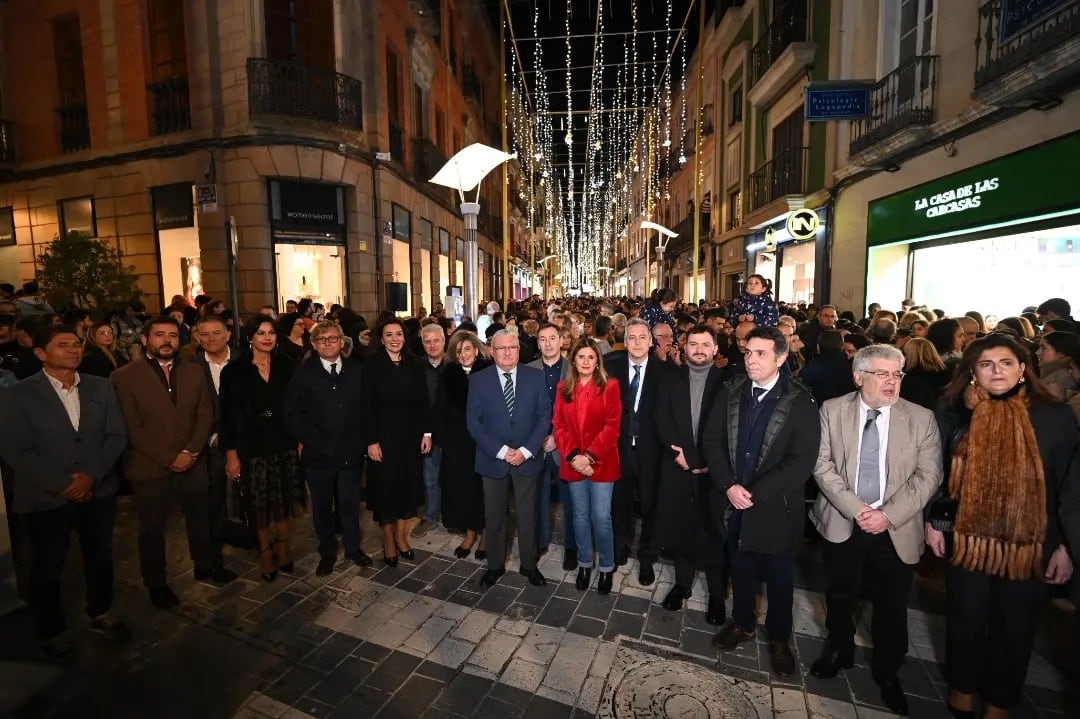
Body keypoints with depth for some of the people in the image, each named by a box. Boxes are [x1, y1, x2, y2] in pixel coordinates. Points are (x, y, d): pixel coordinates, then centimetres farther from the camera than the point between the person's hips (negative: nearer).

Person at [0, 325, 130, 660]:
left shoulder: (101, 387, 1)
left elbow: (117, 436, -2)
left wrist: (91, 475, -14)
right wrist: (63, 485, -15)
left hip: (99, 491, 3)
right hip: (46, 498, -2)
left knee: (100, 558, 16)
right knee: (47, 568, 14)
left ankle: (101, 614, 38)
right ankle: (53, 630, 36)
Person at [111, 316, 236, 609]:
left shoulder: (194, 373, 3)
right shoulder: (124, 377, -9)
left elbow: (205, 416, 1)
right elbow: (132, 428, -12)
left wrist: (190, 452, -11)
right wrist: (169, 458, -15)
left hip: (192, 463, 3)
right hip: (150, 467, -3)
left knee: (199, 518, 17)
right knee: (152, 528, 13)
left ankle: (205, 566, 37)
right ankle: (156, 584, 31)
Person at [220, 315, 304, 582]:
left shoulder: (286, 366, 1)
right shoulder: (234, 371, -6)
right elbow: (227, 415, -5)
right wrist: (231, 454, -7)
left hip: (286, 444, 2)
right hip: (252, 447, -2)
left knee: (285, 499, 11)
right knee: (259, 503, 10)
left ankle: (282, 545, 32)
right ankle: (265, 551, 30)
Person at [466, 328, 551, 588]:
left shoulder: (535, 377, -3)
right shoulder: (478, 380, -4)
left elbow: (544, 416, -4)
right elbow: (473, 422, -7)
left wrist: (526, 450, -14)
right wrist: (501, 451, -14)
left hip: (527, 458, 0)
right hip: (493, 459, 0)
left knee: (528, 515, 14)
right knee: (494, 516, 14)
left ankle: (529, 564, 33)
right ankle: (495, 565, 34)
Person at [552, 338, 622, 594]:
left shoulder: (610, 386, -5)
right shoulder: (563, 388, 4)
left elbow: (612, 426, -10)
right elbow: (558, 425, 1)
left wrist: (590, 456, -16)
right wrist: (573, 456, -11)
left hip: (601, 462, -2)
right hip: (573, 463, 3)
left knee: (601, 517, 2)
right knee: (580, 515, 14)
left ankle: (607, 566, 24)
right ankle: (584, 563, 32)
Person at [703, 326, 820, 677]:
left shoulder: (800, 402, -12)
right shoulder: (731, 392, -1)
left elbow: (802, 461, -17)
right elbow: (711, 440, -2)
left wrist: (755, 493, -19)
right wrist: (729, 486, -14)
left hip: (775, 507, -3)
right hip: (734, 502, 3)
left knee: (779, 576, 16)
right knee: (740, 567, 20)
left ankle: (779, 638, 38)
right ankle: (742, 623, 43)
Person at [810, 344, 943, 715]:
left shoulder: (921, 418, -3)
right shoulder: (832, 410, -5)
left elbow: (928, 475, -6)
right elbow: (822, 465, -7)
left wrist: (888, 514, -16)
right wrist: (855, 509, -16)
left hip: (896, 531, 0)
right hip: (842, 525, 0)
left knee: (892, 607, 13)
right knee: (840, 597, 17)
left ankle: (887, 671, 39)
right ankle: (839, 651, 43)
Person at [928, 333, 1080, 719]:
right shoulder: (955, 412, -3)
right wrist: (932, 520, 2)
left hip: (1030, 544, 0)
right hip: (967, 539, 0)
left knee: (1014, 629, 14)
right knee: (965, 620, 14)